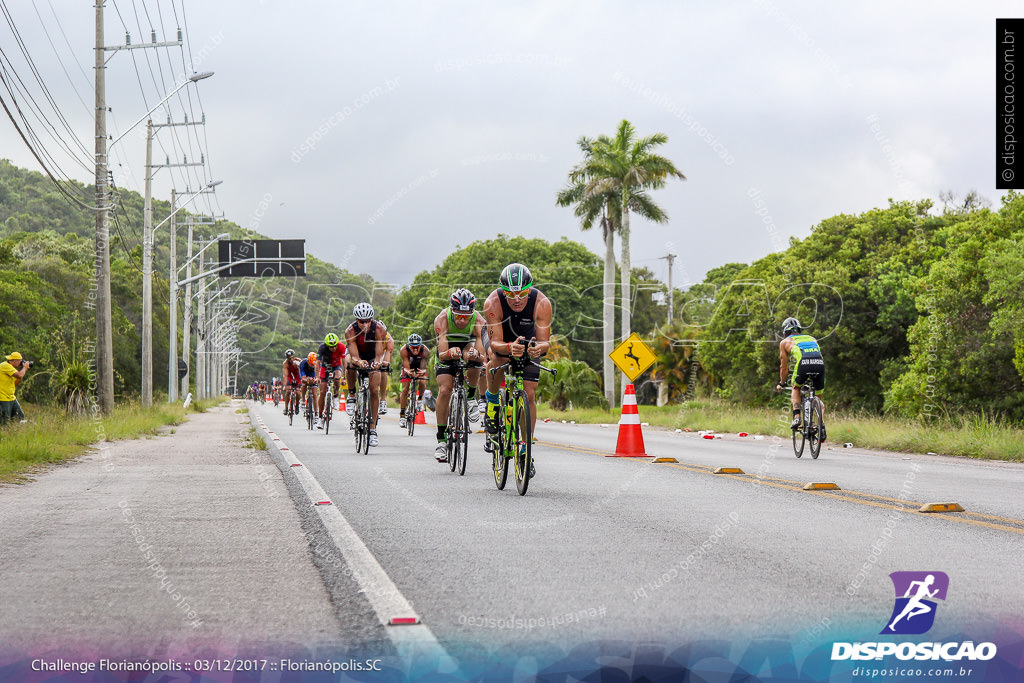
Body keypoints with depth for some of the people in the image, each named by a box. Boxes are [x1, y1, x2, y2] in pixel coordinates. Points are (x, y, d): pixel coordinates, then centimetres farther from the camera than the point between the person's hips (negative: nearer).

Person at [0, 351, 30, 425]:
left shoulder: (10, 367, 14)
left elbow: (15, 383, 17)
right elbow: (19, 376, -27)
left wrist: (24, 371, 8)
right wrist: (24, 367, -8)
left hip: (11, 398, 10)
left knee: (21, 418, 10)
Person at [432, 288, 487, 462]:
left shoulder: (478, 321, -31)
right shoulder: (442, 319, -33)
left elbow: (483, 358, -34)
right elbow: (442, 355, -38)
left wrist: (477, 355, -57)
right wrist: (450, 353, -61)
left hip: (468, 346, 0)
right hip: (447, 353, 0)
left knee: (472, 353, -36)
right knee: (444, 390, -19)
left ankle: (471, 397, -12)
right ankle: (441, 439, -8)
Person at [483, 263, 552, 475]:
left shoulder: (542, 304, -33)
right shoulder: (493, 303, -35)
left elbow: (545, 341, -33)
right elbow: (495, 343, -36)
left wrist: (539, 347, -56)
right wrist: (509, 348, -58)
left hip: (529, 345, 1)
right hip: (503, 342, -1)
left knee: (529, 395, -8)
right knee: (496, 364, -33)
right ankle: (492, 405, -3)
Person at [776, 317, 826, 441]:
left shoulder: (785, 342, 26)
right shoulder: (812, 339, 37)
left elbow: (784, 367, 29)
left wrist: (781, 384, 44)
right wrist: (813, 378, 56)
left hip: (804, 363, -3)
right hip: (820, 363, 3)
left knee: (795, 388, 26)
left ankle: (796, 417, 6)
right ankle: (821, 423, -3)